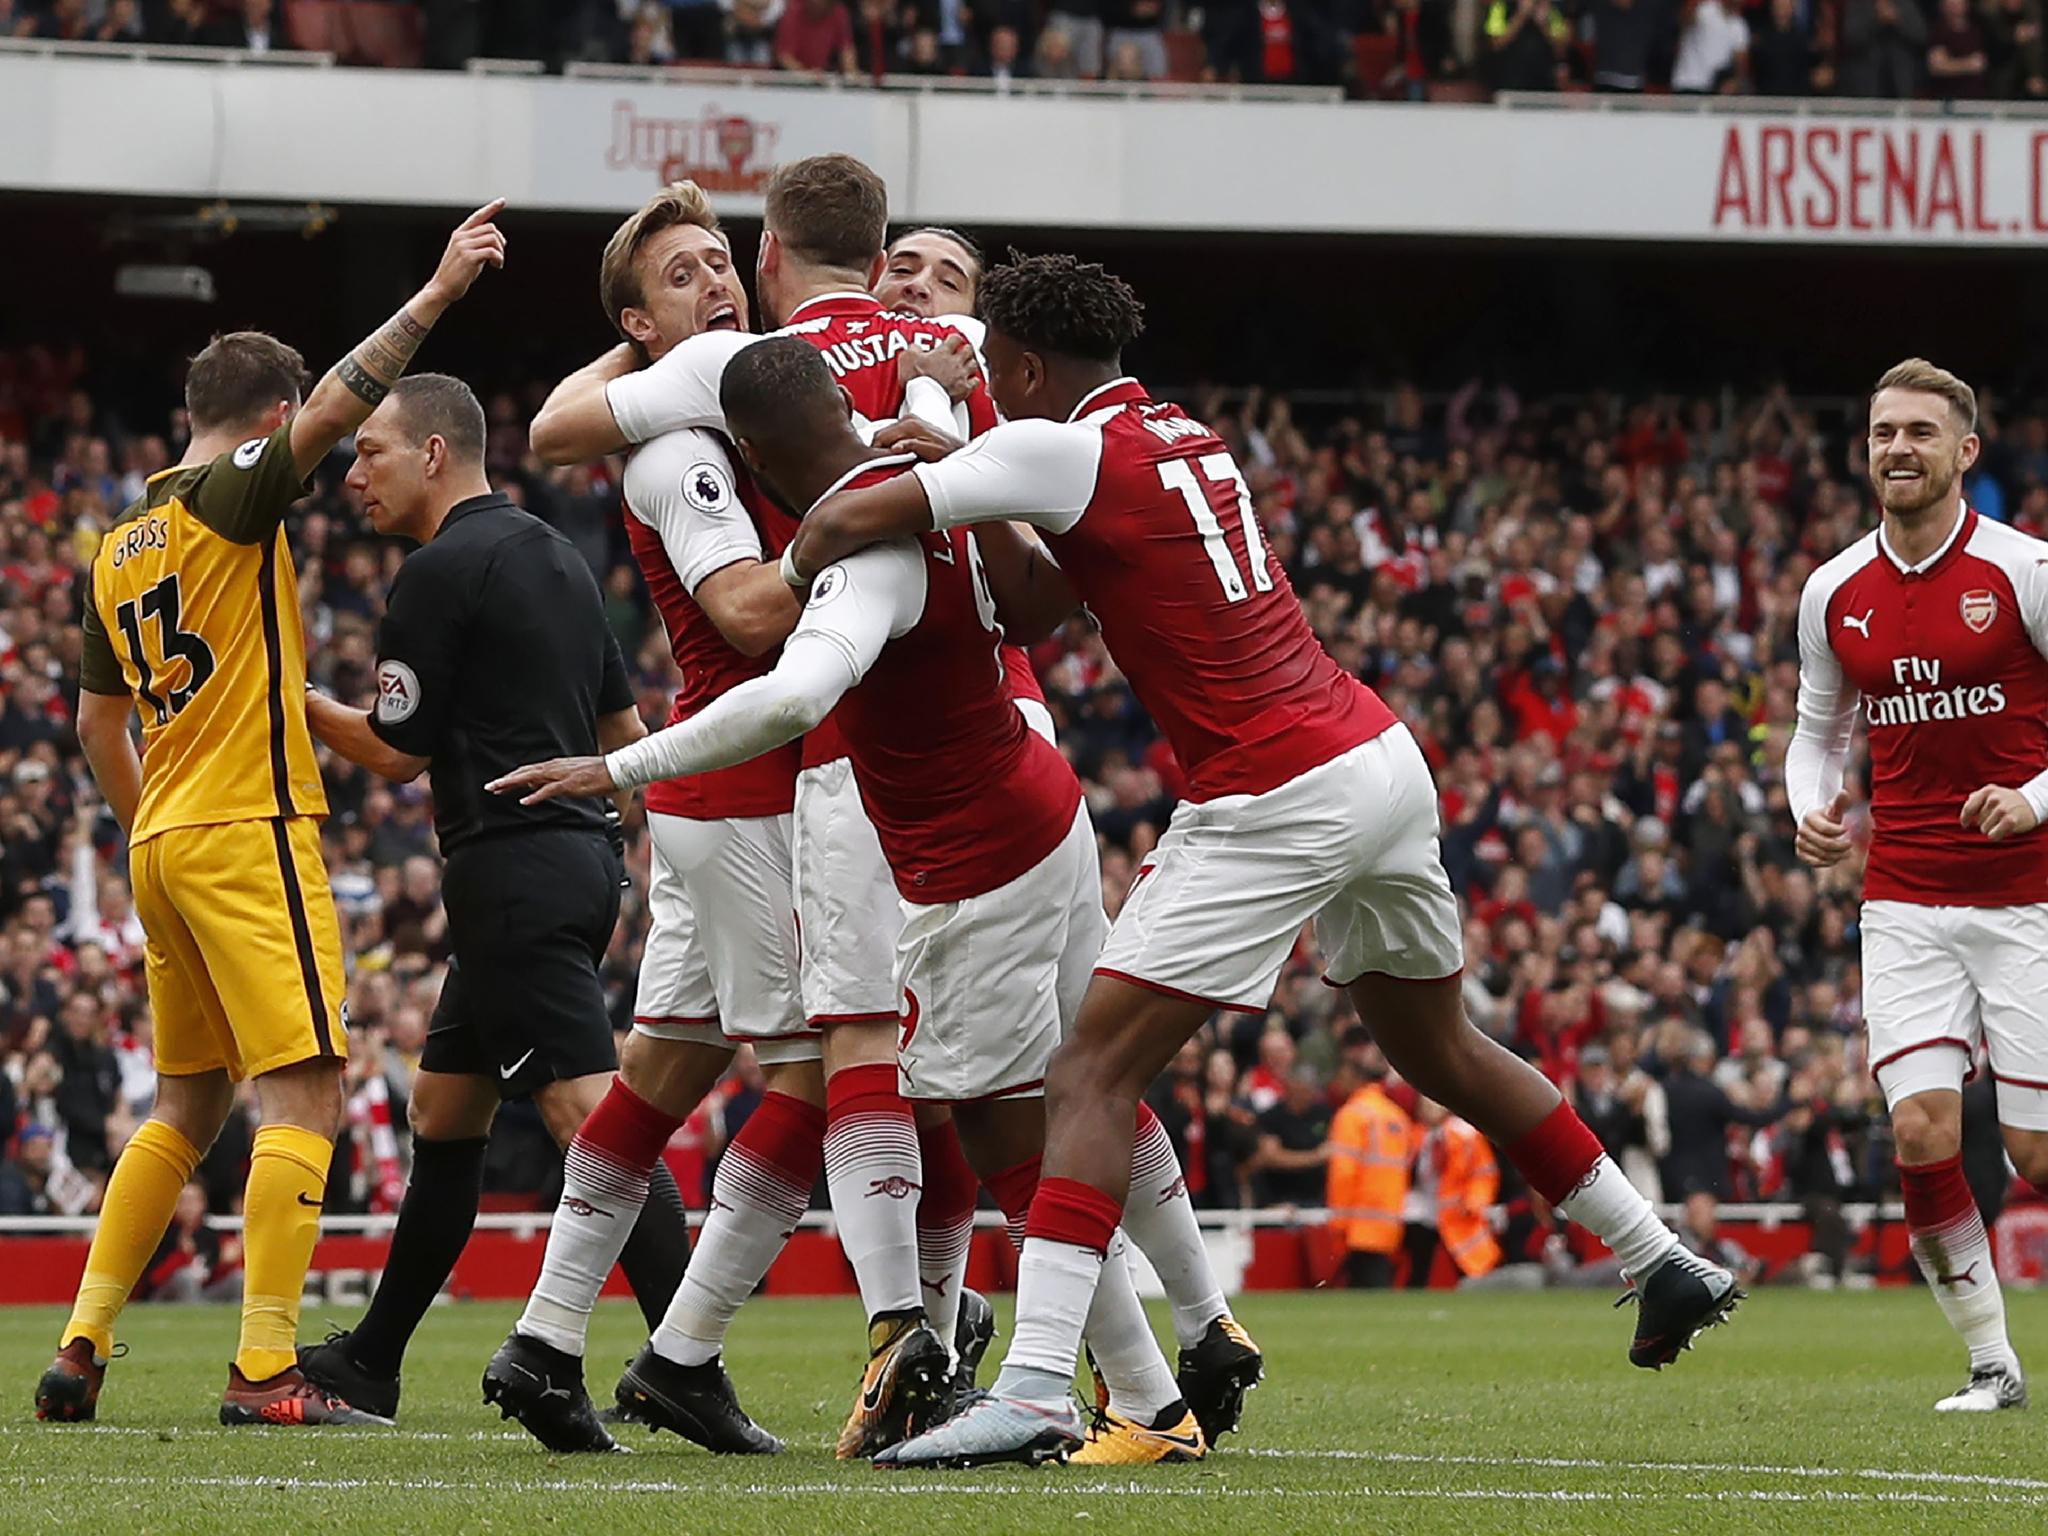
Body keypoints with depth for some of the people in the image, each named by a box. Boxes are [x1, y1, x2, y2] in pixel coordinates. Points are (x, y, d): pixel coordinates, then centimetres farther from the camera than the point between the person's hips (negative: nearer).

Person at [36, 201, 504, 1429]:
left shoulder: (119, 546, 16)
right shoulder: (229, 498, -7)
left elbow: (100, 718, 23)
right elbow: (339, 407, -20)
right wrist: (438, 293, -20)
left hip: (165, 837, 9)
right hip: (250, 831, -9)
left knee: (190, 1103, 16)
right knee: (307, 1095, -9)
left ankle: (82, 1351, 12)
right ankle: (266, 1371, -16)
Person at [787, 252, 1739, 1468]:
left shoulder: (1064, 449, -10)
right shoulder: (1186, 435, 14)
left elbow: (849, 521, -13)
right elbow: (1067, 589, 28)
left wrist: (788, 584, 8)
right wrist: (957, 466, 15)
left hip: (1277, 804, -8)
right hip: (1385, 760, 8)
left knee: (1095, 1071, -9)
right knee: (1442, 1049, 27)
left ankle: (1036, 1389, -19)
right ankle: (1669, 1266, 35)